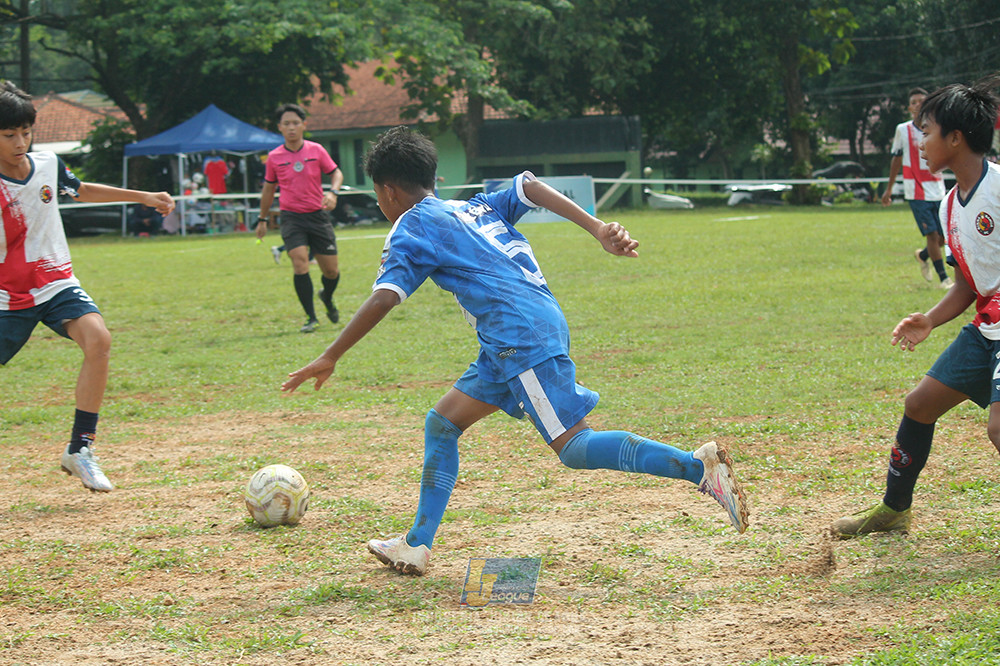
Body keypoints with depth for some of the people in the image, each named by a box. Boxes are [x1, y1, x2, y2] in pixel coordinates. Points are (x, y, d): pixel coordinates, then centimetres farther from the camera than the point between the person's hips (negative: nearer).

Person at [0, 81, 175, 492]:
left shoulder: (47, 165, 1)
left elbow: (81, 191, 23)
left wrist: (143, 197, 25)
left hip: (57, 284, 3)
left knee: (98, 340, -23)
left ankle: (79, 450, -16)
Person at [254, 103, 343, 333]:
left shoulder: (316, 150, -1)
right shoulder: (274, 157, 1)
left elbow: (336, 172, 8)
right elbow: (268, 188, 14)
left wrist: (333, 192, -13)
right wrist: (263, 219, 19)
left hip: (317, 216, 1)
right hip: (291, 217, -1)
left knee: (331, 270, 4)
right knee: (300, 263, -20)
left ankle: (327, 298, 39)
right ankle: (311, 318, -12)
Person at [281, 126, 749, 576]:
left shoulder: (410, 229, 2)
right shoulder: (474, 208, 24)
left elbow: (383, 299, -11)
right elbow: (529, 188, 9)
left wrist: (329, 358, -7)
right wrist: (598, 229, -1)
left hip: (522, 336, -9)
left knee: (575, 447, -11)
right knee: (441, 424, 14)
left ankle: (699, 467, -20)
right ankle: (416, 546, 15)